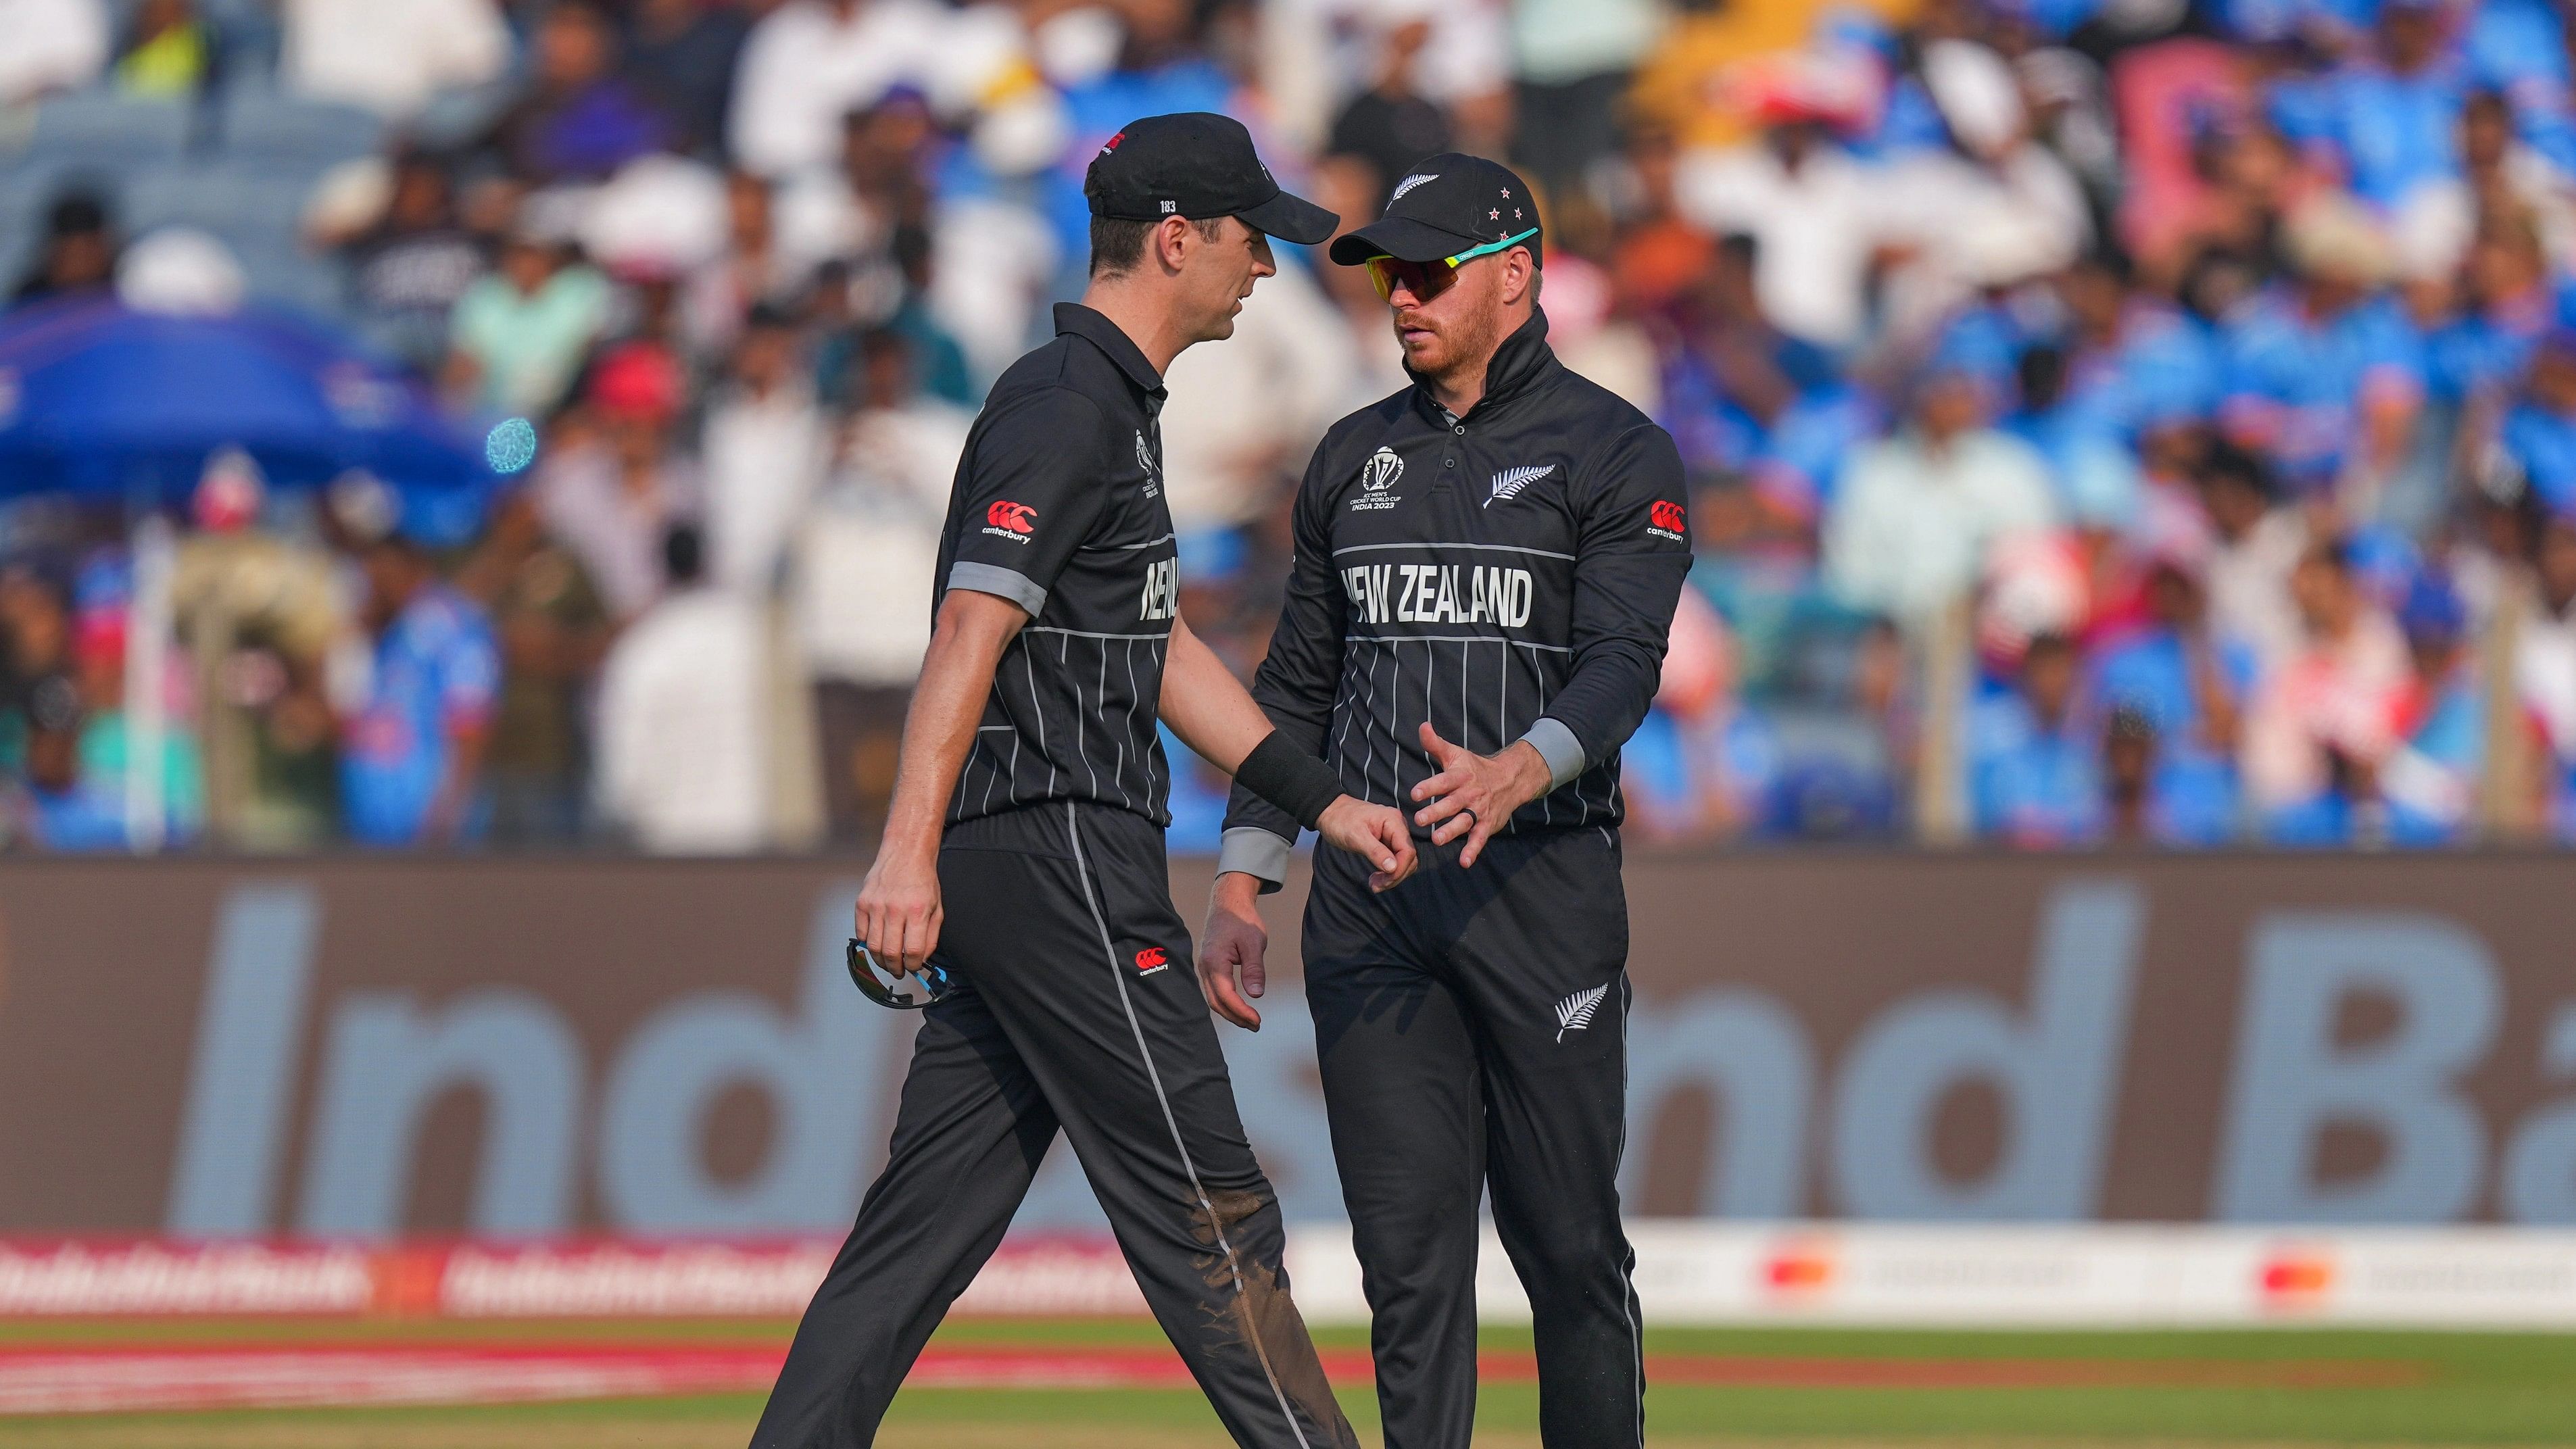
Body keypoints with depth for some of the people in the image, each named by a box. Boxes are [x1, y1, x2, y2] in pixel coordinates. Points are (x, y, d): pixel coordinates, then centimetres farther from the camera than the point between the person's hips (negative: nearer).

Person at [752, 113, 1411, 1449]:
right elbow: (970, 629, -22)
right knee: (1204, 1205, -6)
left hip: (1003, 872, 10)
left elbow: (1159, 649, 27)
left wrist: (1322, 801, 24)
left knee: (929, 1221, 8)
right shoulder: (1065, 409, -12)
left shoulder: (1111, 405, 21)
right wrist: (908, 852, -31)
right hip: (1059, 852, -10)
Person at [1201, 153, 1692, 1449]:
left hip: (1542, 888, -4)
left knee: (1569, 1242, -1)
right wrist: (1239, 889, 10)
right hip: (1368, 899, 4)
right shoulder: (1356, 457, 15)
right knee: (1406, 1247, 2)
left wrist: (1516, 771, -35)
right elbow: (1298, 683, 19)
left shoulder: (1616, 454, -1)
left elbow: (1623, 663, -15)